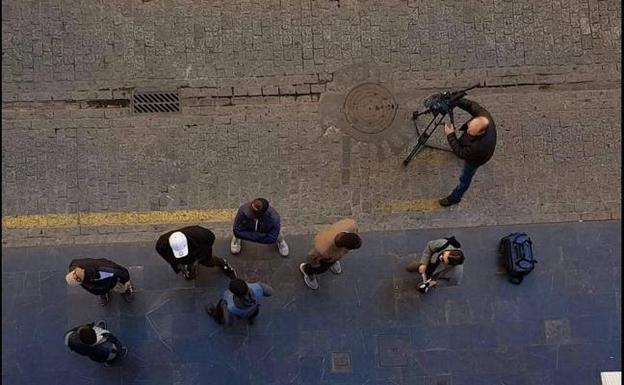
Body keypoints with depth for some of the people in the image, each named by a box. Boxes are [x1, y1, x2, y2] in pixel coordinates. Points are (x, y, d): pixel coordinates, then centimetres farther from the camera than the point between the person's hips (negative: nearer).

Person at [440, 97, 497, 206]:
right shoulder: (483, 116, -38)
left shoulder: (480, 146, -50)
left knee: (465, 179, 21)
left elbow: (460, 152, -34)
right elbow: (471, 105, -22)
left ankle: (455, 197, 48)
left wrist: (450, 135, -31)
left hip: (474, 160, -6)